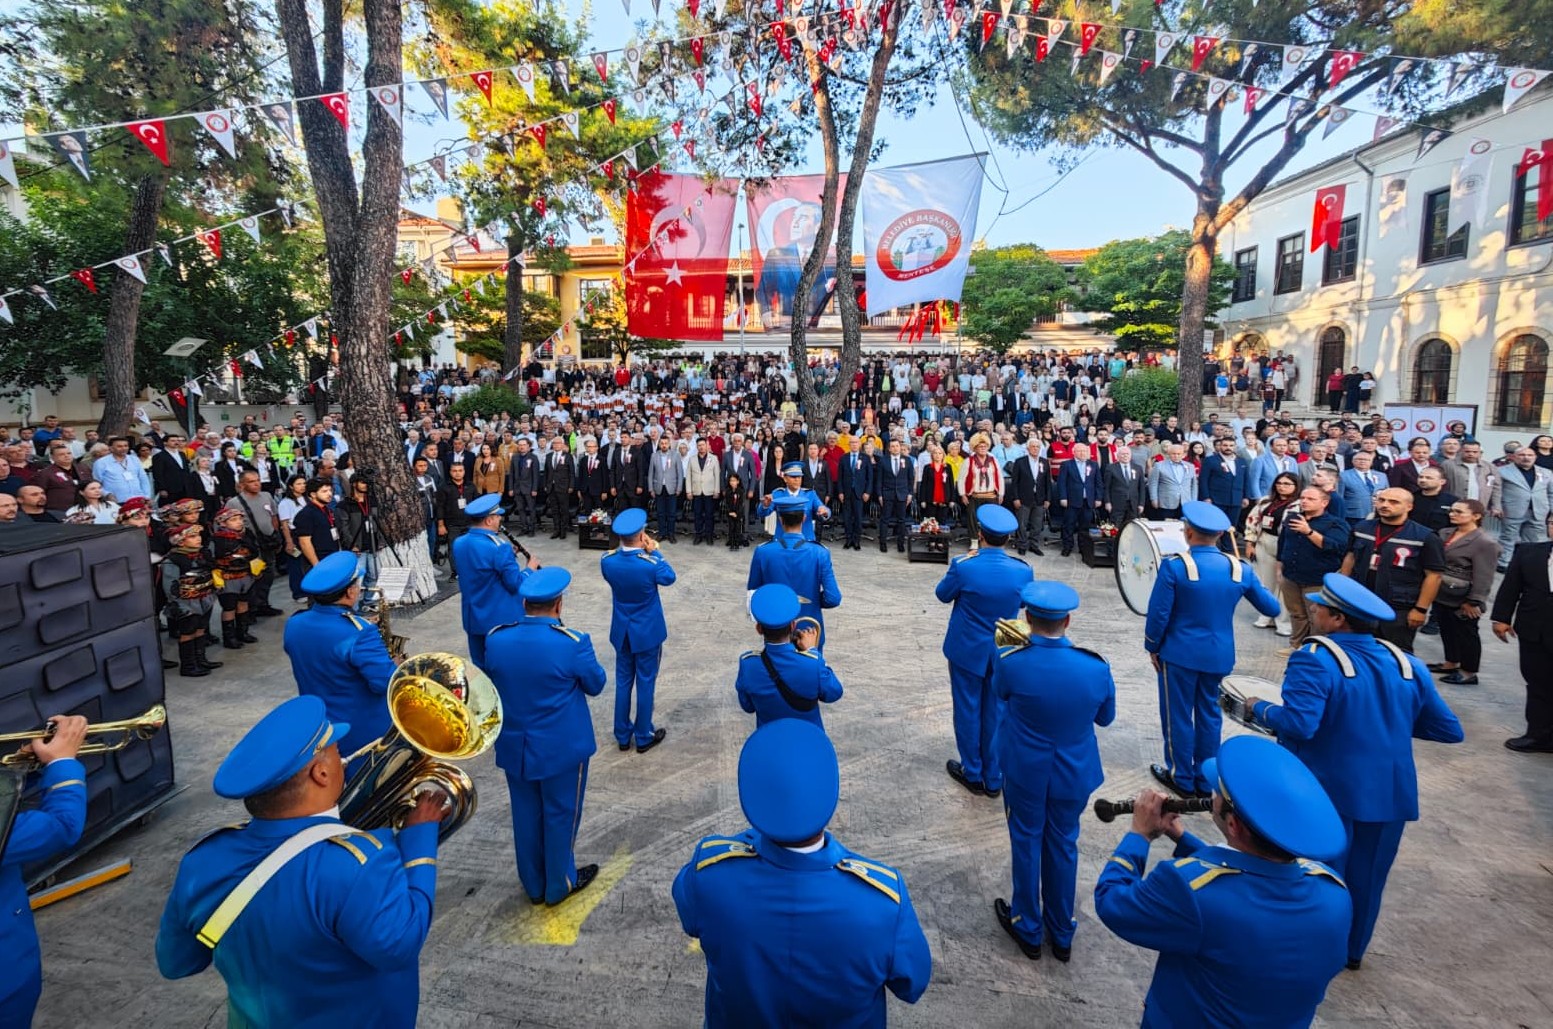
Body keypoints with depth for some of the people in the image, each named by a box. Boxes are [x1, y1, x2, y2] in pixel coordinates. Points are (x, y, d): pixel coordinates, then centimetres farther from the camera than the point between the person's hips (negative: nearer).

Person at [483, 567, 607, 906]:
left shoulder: (495, 639, -11)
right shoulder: (573, 643, -24)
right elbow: (596, 685, -8)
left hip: (514, 745, 4)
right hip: (562, 747, -4)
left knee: (526, 814, 20)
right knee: (560, 815, 15)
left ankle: (534, 885, 38)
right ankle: (559, 885, 33)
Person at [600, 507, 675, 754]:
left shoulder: (607, 561, -15)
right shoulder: (651, 564, -26)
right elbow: (669, 578, -6)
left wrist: (624, 547, -1)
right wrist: (654, 551, -4)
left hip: (621, 631, 4)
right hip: (647, 632, -4)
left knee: (623, 682, 17)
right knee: (646, 683, 10)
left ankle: (622, 736, 29)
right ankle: (643, 737, 23)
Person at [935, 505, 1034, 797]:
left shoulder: (963, 566, -23)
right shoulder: (1023, 571, -15)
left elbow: (942, 594, -4)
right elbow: (1024, 603, 5)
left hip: (967, 650, -2)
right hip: (1003, 652, 2)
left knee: (968, 710, 14)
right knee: (997, 713, 16)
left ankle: (973, 774, 29)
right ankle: (994, 778, 29)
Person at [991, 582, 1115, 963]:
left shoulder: (1010, 662, -26)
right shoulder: (1097, 666, -20)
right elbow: (1105, 717, -1)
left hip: (1025, 772, -2)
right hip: (1074, 773, 2)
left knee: (1027, 842, 18)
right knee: (1063, 844, 21)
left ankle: (1027, 929, 37)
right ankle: (1061, 934, 39)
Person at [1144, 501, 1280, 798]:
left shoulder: (1175, 565, -17)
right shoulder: (1240, 568, -3)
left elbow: (1159, 613, -14)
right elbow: (1272, 609, 7)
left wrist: (1152, 647, 1)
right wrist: (1257, 588, 27)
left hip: (1179, 653, -4)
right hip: (1218, 655, 4)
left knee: (1178, 714, 10)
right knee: (1209, 713, 17)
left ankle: (1182, 779, 21)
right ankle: (1206, 780, 27)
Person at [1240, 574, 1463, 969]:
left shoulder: (1315, 659, -19)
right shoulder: (1406, 663, 3)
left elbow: (1299, 724, -29)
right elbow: (1450, 730, 8)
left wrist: (1258, 708, -12)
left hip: (1330, 792, -6)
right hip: (1392, 793, 6)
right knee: (1366, 877, 22)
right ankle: (1353, 950, 39)